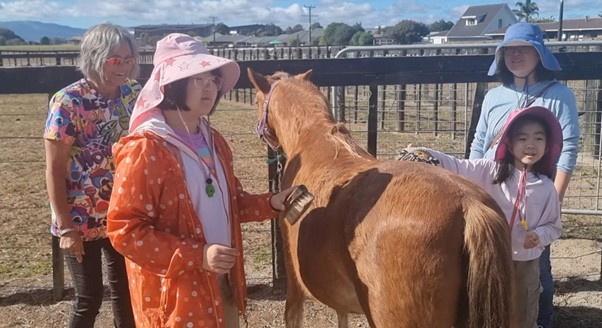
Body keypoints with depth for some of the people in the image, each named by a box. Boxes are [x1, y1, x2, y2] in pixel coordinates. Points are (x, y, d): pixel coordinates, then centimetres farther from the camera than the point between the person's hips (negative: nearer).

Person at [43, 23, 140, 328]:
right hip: (81, 219, -4)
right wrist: (65, 227, -14)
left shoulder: (133, 93, -3)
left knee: (125, 290, 16)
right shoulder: (68, 102, -17)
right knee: (89, 297, 7)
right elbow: (54, 170, -14)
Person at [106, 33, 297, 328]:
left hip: (223, 283, 7)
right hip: (173, 293, -7)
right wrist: (198, 256, -26)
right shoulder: (144, 150, -18)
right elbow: (123, 229, -20)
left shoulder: (213, 142, 6)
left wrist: (271, 204, -2)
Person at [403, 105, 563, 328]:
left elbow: (554, 227, 2)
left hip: (525, 263, 1)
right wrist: (427, 155, -32)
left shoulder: (546, 187, -6)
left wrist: (539, 236, -18)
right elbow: (458, 167, -17)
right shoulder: (491, 170, -10)